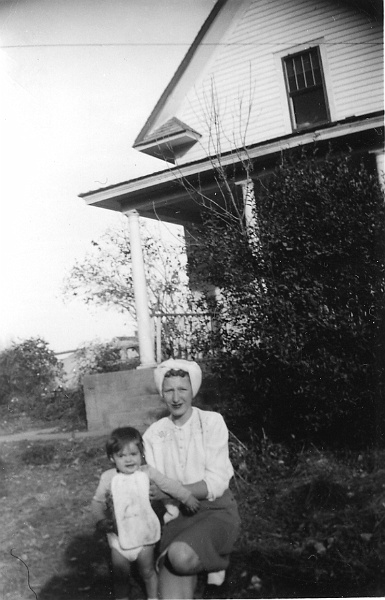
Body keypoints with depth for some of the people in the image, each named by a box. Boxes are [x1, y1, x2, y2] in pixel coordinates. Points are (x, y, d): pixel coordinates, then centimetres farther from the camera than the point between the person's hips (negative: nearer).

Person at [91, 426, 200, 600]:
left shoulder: (146, 472, -10)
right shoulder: (108, 478, -11)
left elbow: (169, 485, -2)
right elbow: (97, 502, -4)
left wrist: (187, 497, -2)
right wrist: (101, 520, -19)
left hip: (144, 534, 0)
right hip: (119, 536, 0)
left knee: (148, 572, 17)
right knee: (120, 576, 12)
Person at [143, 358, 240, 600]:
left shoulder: (212, 421, -9)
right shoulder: (154, 433, 1)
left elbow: (216, 484, -15)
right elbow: (147, 483, 1)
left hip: (216, 510, -2)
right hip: (178, 515, 2)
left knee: (181, 555, -31)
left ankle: (218, 558, 0)